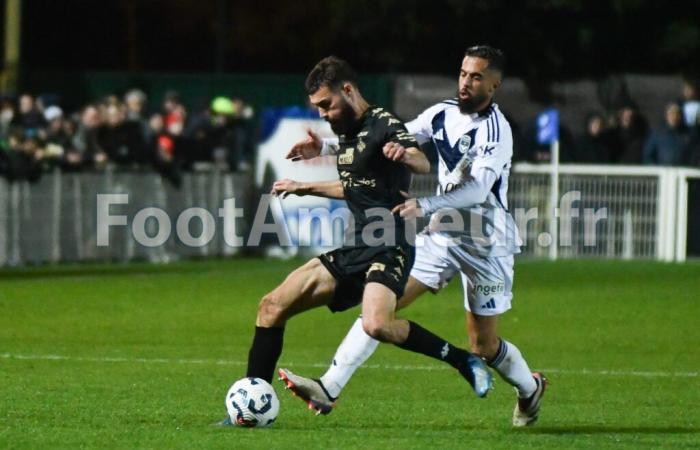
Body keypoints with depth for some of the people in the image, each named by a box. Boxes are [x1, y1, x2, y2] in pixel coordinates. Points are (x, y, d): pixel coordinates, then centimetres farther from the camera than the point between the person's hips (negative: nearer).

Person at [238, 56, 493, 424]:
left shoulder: (382, 125, -10)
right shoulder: (346, 131, 16)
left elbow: (423, 164, -29)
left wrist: (405, 155, -52)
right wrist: (305, 188, 40)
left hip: (389, 248, -9)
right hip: (355, 249, 9)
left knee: (376, 325, -34)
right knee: (272, 306, 1)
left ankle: (461, 360, -14)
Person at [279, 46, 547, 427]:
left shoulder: (495, 130, -19)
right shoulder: (443, 114, 2)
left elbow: (478, 187, -30)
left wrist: (426, 205, -42)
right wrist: (327, 146, -1)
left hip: (485, 245, -6)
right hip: (443, 234, 6)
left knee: (484, 345, 4)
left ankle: (530, 388, 36)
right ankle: (329, 389, -12)